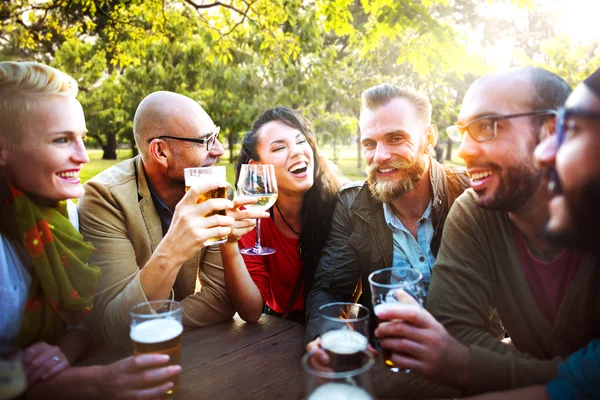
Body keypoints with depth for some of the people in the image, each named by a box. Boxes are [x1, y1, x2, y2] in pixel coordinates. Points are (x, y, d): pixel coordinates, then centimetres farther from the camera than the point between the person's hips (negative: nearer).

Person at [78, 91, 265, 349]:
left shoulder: (215, 191, -9)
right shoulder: (105, 196, -18)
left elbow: (222, 297, -9)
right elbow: (113, 328, -24)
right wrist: (169, 254, -38)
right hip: (120, 356, -2)